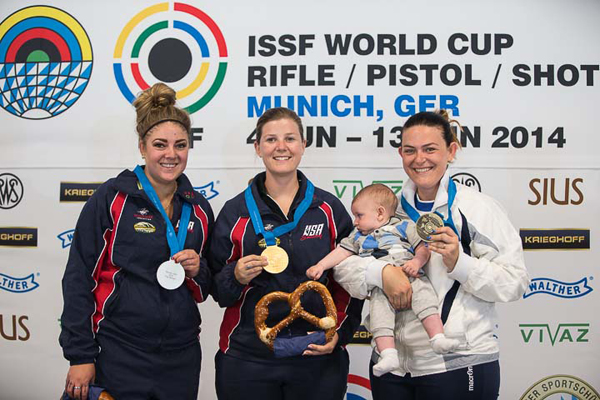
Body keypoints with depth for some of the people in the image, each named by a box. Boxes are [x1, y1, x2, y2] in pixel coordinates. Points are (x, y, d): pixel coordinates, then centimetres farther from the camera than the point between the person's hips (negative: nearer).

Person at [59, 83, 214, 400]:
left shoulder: (198, 208, 5)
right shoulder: (111, 199, -8)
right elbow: (79, 279, -8)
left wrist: (197, 271, -8)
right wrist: (80, 356, -10)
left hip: (182, 358, 5)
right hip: (120, 356, -4)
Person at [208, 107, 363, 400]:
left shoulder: (330, 209, 2)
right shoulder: (235, 211, -1)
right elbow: (218, 290, 4)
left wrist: (339, 333, -3)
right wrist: (237, 277, -16)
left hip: (318, 359, 1)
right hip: (247, 361, 0)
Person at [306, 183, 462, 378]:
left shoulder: (404, 226, 15)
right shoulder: (358, 236, 29)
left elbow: (423, 248, 9)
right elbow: (342, 252, 23)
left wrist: (417, 261, -11)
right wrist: (320, 266, 12)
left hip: (410, 278, -2)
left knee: (424, 296, -28)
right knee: (379, 313, -22)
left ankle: (438, 338, -29)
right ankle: (388, 356, -29)